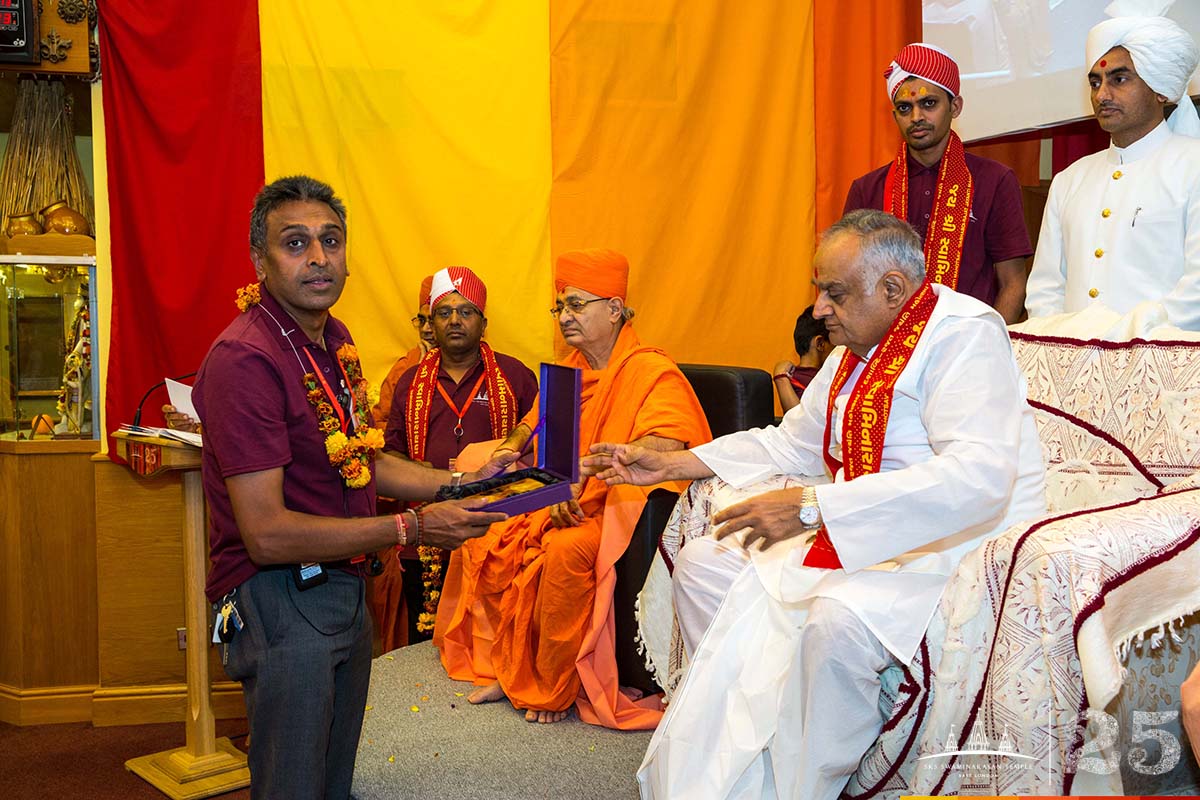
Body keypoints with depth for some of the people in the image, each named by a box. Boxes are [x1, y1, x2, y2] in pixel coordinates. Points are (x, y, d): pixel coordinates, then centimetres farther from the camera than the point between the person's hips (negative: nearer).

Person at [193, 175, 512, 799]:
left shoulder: (333, 340, 8)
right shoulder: (245, 358, -22)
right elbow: (267, 534, -25)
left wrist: (460, 482, 8)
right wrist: (410, 529, -22)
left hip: (344, 591, 9)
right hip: (280, 599, -9)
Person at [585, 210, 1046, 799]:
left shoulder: (963, 334, -17)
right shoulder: (856, 348, 12)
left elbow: (978, 478, -32)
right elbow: (791, 443, 25)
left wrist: (812, 507, -36)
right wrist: (669, 464, 16)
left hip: (955, 546, -9)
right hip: (857, 537, 10)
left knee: (837, 618, -37)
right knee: (703, 564, 5)